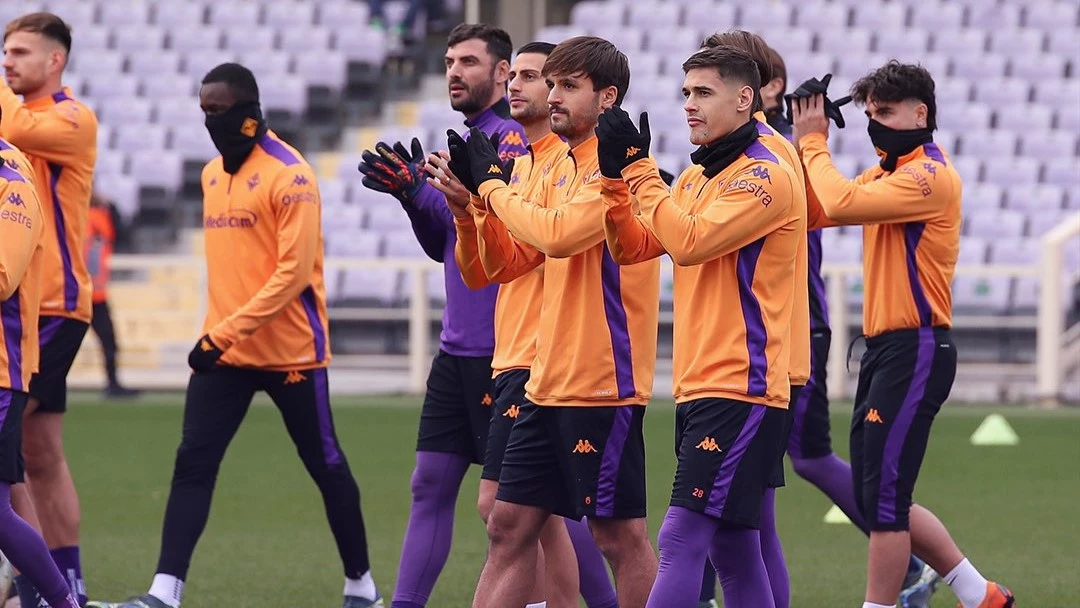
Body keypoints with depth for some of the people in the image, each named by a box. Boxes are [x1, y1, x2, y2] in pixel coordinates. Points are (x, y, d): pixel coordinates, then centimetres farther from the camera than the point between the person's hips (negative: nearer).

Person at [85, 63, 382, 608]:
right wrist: (216, 336, 16)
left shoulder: (288, 175, -13)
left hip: (290, 352, -6)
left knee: (325, 465, 7)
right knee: (192, 465, -6)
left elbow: (294, 271, -19)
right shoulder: (212, 174, 11)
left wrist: (226, 333, -23)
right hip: (224, 352, 6)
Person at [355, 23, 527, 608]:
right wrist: (414, 193, 3)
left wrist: (419, 190, -21)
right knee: (431, 486, 7)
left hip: (499, 350, -9)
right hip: (457, 347, 9)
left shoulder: (513, 138, -11)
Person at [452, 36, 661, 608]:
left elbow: (557, 235, -26)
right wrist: (473, 196, 1)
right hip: (548, 383, 9)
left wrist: (493, 184, -13)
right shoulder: (562, 168, 14)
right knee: (509, 525, 8)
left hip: (603, 383, -9)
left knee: (619, 533, -2)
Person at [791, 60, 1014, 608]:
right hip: (885, 350, 10)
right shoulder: (886, 175, 18)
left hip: (915, 351, -10)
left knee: (882, 498, -8)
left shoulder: (931, 176, -13)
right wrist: (805, 144, 1)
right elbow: (814, 212, 11)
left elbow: (841, 203, -24)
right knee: (878, 500, 12)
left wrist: (815, 144, -9)